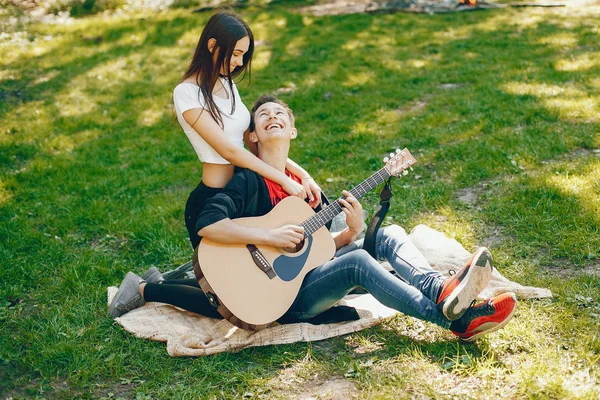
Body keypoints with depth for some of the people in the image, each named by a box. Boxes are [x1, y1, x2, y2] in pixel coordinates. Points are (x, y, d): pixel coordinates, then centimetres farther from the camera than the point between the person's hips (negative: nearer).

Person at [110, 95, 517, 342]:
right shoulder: (247, 180, -6)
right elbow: (208, 225, -22)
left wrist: (352, 229, -5)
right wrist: (270, 236, -26)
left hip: (309, 273, 8)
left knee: (389, 235, -7)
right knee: (357, 262, -31)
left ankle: (442, 289, -35)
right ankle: (454, 317, -34)